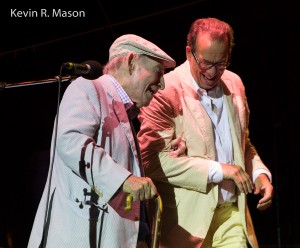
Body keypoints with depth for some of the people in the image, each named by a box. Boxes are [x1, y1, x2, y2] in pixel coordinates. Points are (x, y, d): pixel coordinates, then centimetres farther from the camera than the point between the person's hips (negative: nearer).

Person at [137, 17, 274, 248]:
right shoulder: (164, 92, -12)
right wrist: (217, 170, -18)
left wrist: (259, 173, 4)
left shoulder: (234, 84, 11)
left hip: (232, 214, 5)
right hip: (186, 218, -5)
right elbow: (153, 159, -19)